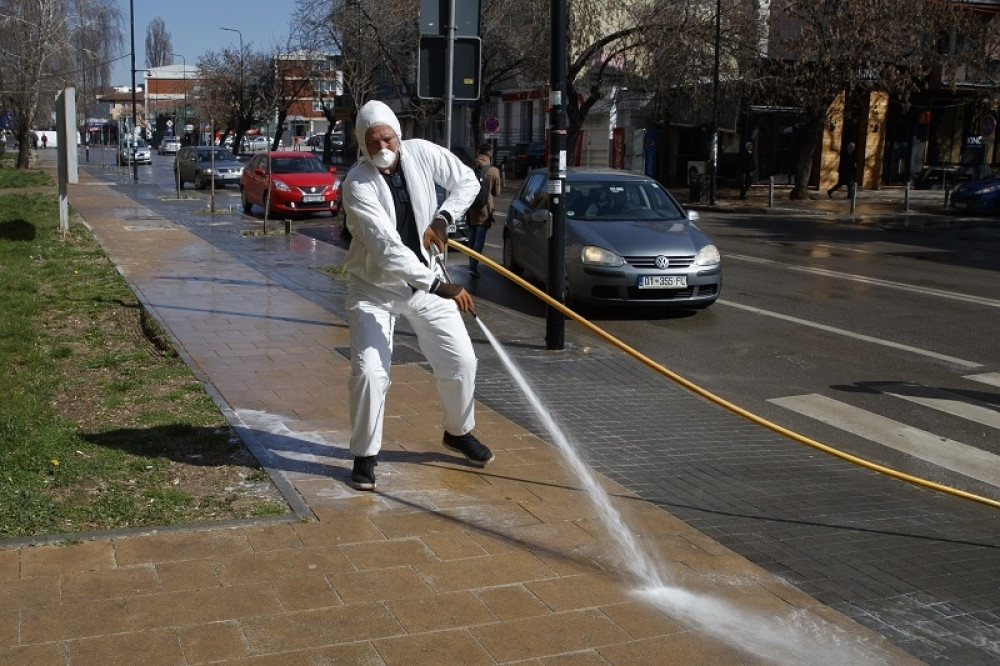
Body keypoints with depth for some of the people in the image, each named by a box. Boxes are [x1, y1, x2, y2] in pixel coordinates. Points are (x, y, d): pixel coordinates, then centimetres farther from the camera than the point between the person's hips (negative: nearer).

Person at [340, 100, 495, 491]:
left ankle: (458, 432, 31)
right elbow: (386, 246, -35)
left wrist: (443, 218, -13)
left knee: (461, 360, 5)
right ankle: (365, 456, 7)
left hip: (424, 280, 4)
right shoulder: (357, 185, -25)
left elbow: (468, 181, 4)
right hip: (374, 287, -4)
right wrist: (438, 285, -42)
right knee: (368, 371, -13)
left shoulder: (422, 154, -12)